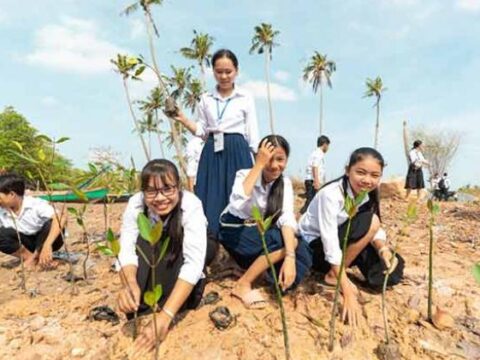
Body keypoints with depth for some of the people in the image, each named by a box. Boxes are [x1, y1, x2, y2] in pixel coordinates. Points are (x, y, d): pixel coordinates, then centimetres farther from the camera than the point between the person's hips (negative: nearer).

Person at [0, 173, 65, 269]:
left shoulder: (36, 204, -25)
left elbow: (61, 217, -42)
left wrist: (47, 245, -51)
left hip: (46, 239, -3)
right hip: (26, 243, 3)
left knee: (51, 224, -34)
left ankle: (34, 257, -10)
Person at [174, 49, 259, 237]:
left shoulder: (246, 98, 3)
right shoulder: (206, 99, 9)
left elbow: (253, 134, 4)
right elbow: (202, 131, 11)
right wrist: (183, 120, -3)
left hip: (237, 153, -2)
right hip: (212, 154, 2)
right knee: (210, 201, 2)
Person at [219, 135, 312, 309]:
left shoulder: (285, 183, -8)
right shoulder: (245, 174, -19)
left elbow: (287, 218, -22)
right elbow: (237, 203, -41)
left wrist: (289, 257, -37)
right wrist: (259, 165, -36)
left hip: (261, 232, 5)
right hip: (234, 230, -5)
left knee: (301, 252, -19)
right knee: (288, 241, -27)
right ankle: (243, 285, -17)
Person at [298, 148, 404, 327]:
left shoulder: (369, 194, -7)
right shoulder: (332, 194, -30)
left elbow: (375, 230, -7)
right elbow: (330, 243, -34)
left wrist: (383, 248, -31)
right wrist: (348, 293, -36)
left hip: (343, 242, 7)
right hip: (313, 246, -7)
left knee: (392, 268, -8)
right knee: (369, 221, -25)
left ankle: (338, 272, 10)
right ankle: (333, 275, -11)